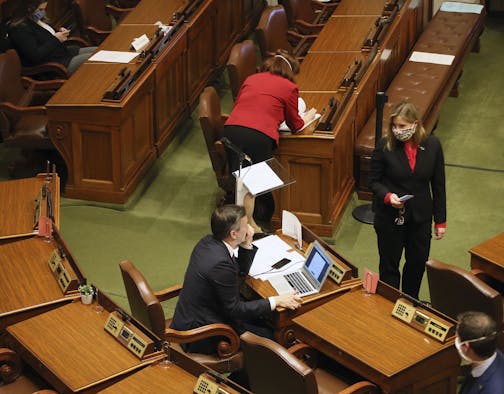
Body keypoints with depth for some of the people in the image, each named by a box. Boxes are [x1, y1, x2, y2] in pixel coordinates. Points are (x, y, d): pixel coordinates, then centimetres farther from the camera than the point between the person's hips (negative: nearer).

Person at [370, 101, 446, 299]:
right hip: (390, 216, -2)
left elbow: (438, 185, 1)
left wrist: (440, 221, 4)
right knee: (389, 265, 9)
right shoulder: (384, 146, -14)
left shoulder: (432, 145, -7)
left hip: (421, 216, 3)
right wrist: (388, 196, -25)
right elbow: (374, 181, -3)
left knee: (418, 263, 16)